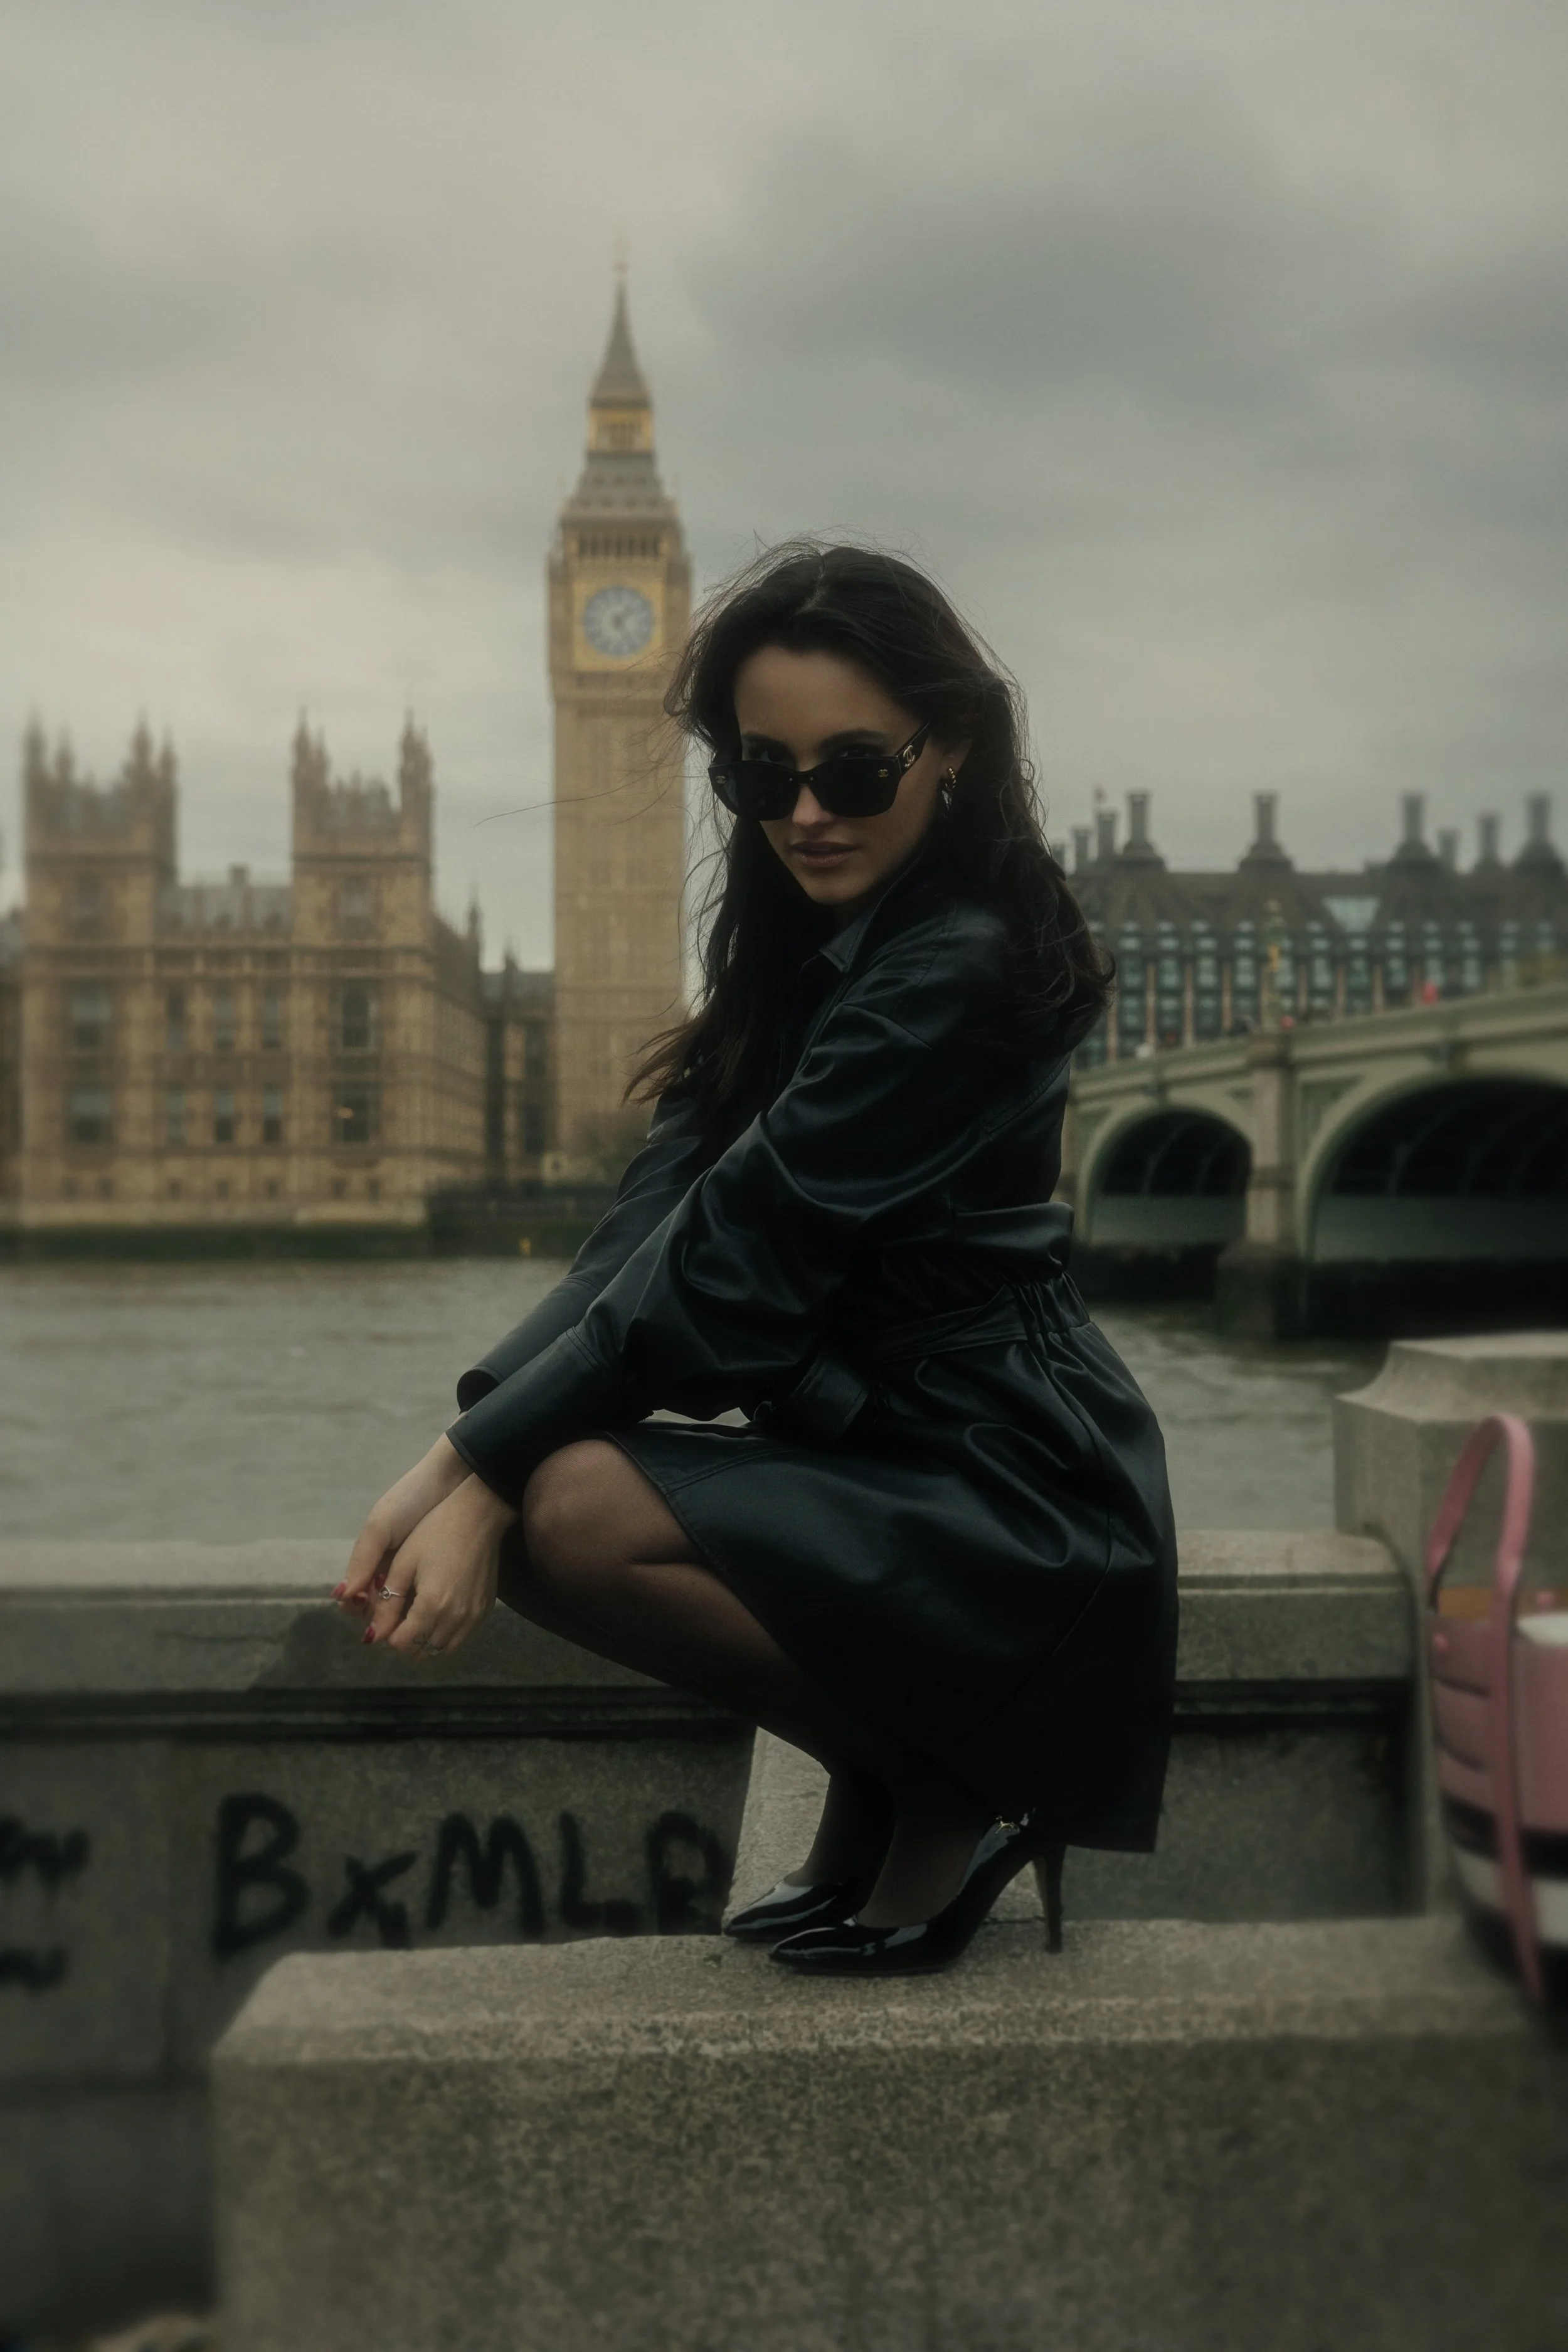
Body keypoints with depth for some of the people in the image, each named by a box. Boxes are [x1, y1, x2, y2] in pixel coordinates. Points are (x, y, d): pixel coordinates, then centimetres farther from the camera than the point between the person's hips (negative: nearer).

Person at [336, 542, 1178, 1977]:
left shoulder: (963, 969, -18)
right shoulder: (806, 954, 10)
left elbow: (735, 1253, -22)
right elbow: (659, 1217, -1)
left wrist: (486, 1475, -19)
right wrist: (457, 1455, -12)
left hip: (1007, 1509, -9)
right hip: (888, 1454, 9)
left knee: (573, 1513, -24)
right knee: (530, 1487, 3)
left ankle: (957, 1795, -2)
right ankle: (874, 1807, 11)